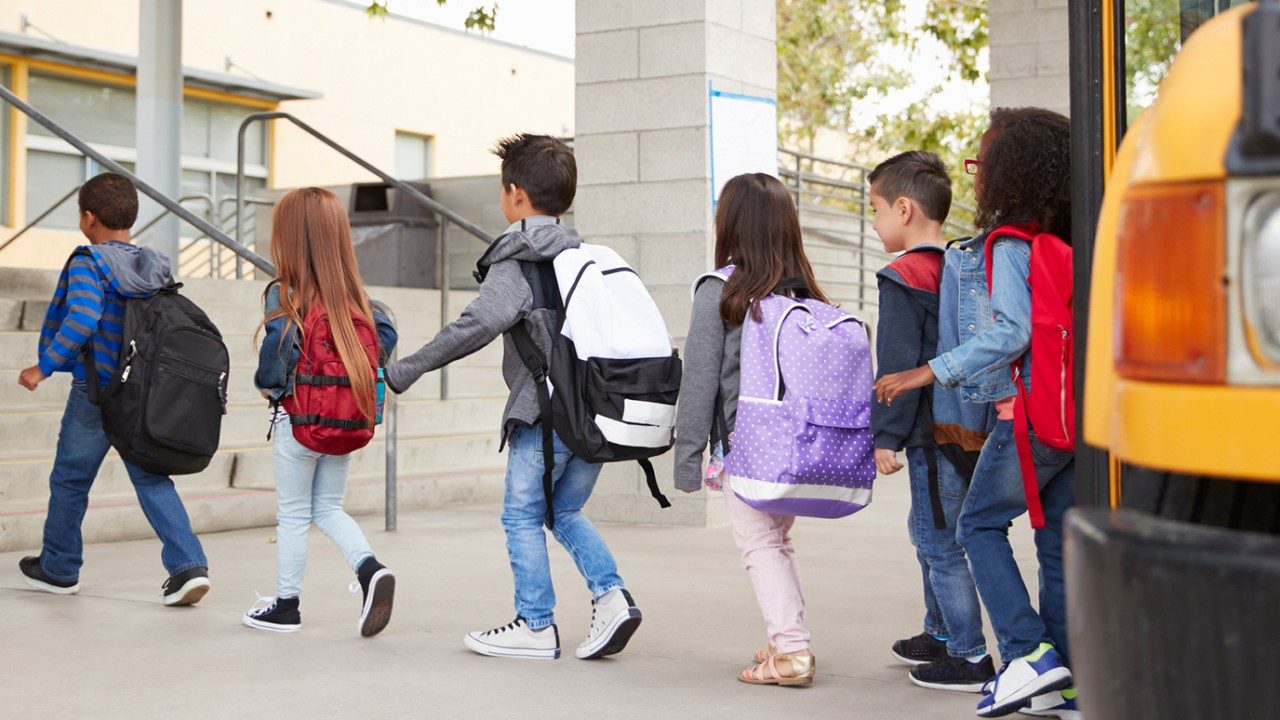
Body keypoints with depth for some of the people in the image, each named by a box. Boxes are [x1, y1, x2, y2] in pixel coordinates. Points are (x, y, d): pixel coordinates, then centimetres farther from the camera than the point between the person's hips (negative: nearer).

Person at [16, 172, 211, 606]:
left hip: (95, 392, -5)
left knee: (70, 479, 13)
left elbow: (81, 320, -25)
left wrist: (44, 366, -18)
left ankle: (59, 568, 27)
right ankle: (188, 565, -9)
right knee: (152, 480, 6)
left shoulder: (88, 263, -12)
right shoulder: (157, 268, 6)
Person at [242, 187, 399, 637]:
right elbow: (385, 334, -1)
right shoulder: (351, 293, 1)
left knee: (293, 516, 9)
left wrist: (267, 384, -10)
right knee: (328, 509, 18)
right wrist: (352, 375, 6)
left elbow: (280, 343, -28)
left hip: (298, 419, -5)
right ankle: (369, 569, -4)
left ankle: (285, 606, 19)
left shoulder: (284, 294, -15)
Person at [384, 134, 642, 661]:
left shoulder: (515, 261, -8)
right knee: (565, 511, 20)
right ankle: (611, 596, 4)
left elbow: (481, 322, -23)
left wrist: (407, 370, -19)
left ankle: (536, 627, 10)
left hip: (545, 411, -7)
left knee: (522, 517, 7)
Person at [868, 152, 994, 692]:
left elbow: (897, 367, -18)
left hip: (934, 433, -9)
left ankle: (970, 658, 2)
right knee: (927, 530, 23)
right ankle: (941, 633, 35)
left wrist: (886, 435, -14)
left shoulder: (903, 278, -15)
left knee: (941, 541, -3)